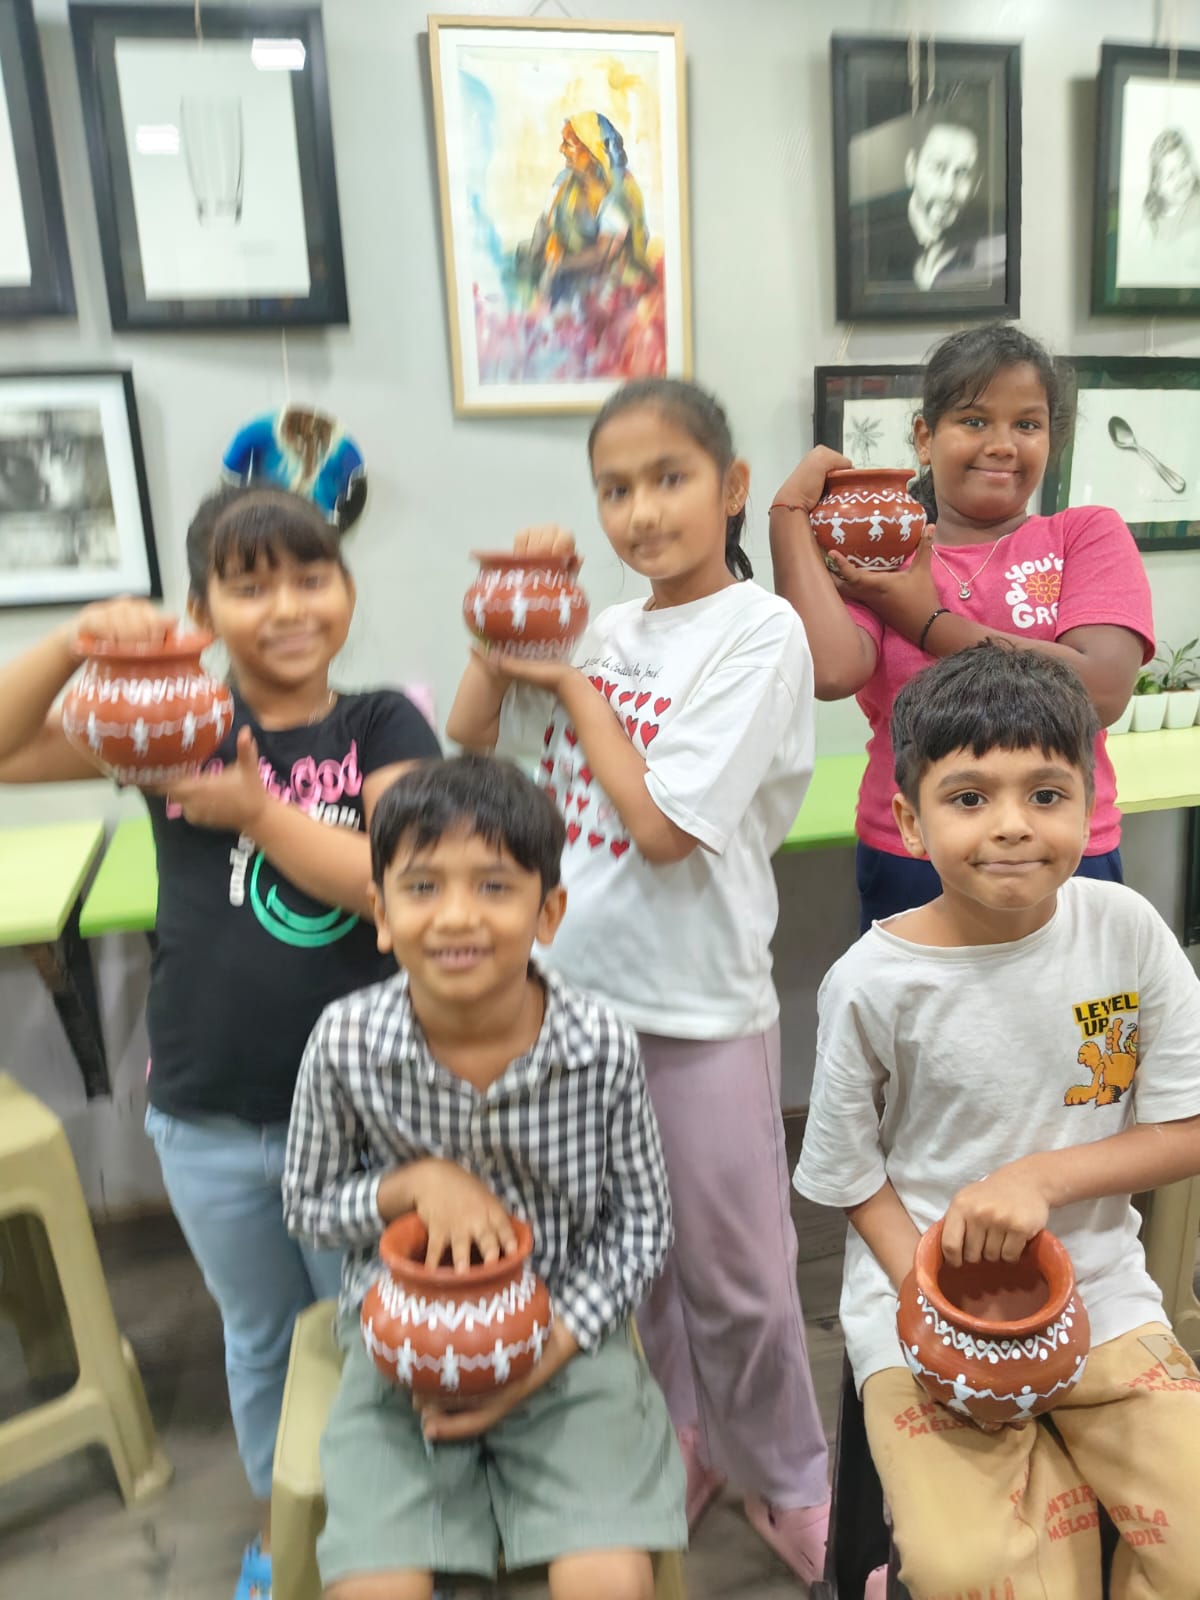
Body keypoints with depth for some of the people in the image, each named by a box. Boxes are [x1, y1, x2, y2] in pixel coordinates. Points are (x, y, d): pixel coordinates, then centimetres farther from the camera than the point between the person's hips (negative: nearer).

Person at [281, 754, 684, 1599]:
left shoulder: (603, 1046, -17)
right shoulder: (345, 1043, -16)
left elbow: (642, 1224, -4)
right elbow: (308, 1206, 0)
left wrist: (544, 1354, -14)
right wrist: (417, 1184, -20)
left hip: (566, 1339, 0)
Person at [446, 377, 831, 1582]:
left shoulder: (758, 631, -13)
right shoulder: (602, 628, 4)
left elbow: (662, 823, -19)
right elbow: (469, 734, 7)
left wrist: (565, 680, -9)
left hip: (701, 1007, -5)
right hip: (582, 986, 6)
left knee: (735, 1277, 12)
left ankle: (787, 1482, 38)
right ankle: (682, 1436, 46)